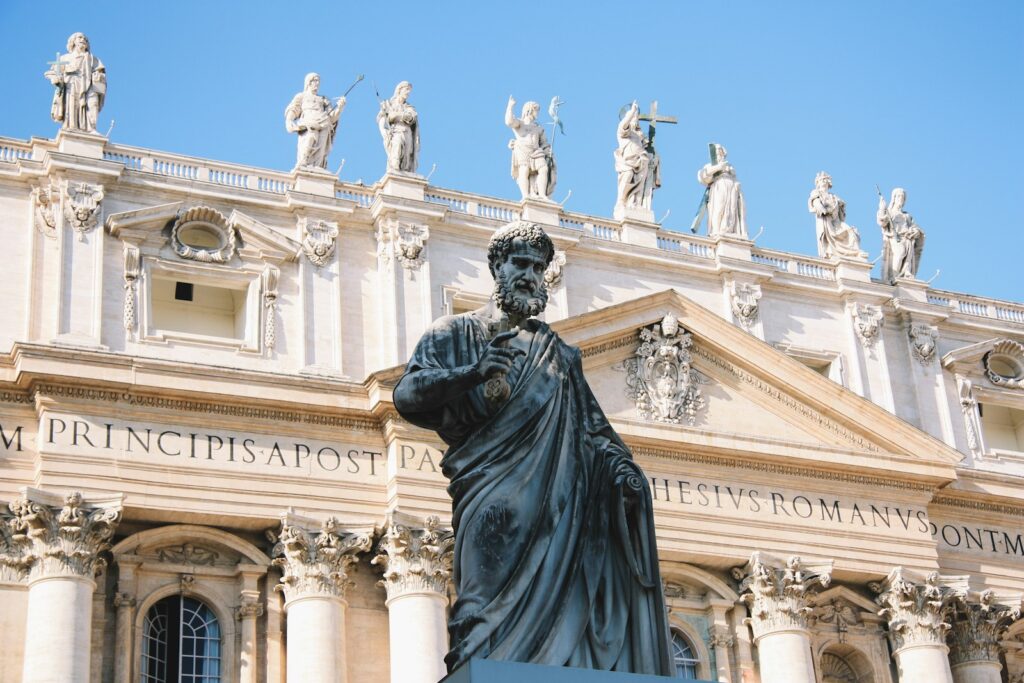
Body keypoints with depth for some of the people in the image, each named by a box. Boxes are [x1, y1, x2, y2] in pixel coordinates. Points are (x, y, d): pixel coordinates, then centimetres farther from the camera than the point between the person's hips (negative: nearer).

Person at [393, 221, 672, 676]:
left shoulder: (555, 350, 25)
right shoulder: (456, 334, 14)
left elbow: (590, 421, 19)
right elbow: (406, 395, 1)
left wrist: (618, 462, -1)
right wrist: (474, 372, -15)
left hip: (556, 494, 3)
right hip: (492, 494, -3)